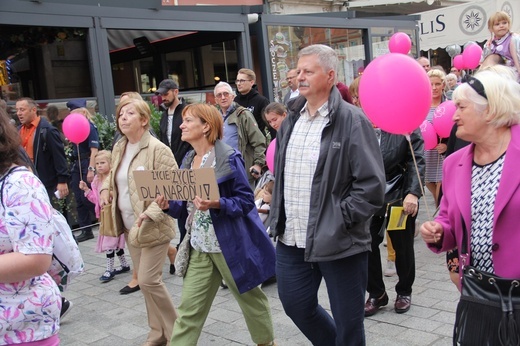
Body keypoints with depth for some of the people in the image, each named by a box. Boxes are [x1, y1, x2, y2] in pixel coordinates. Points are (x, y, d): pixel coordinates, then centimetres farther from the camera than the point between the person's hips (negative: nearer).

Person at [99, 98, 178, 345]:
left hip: (153, 226, -8)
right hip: (130, 226, 8)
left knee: (148, 280, -9)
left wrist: (151, 213, -26)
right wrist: (105, 188, 6)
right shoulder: (118, 148, 9)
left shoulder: (157, 149, -16)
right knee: (145, 280, 13)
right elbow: (112, 175, 27)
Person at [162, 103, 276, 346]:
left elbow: (246, 201, -14)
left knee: (250, 298, 15)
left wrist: (216, 204, -29)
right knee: (188, 309, 5)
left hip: (230, 244, -6)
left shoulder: (228, 158, -14)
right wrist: (169, 204, -8)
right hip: (199, 247, 6)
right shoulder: (189, 160, 7)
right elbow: (187, 203, 12)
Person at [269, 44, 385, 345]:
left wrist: (339, 220, -16)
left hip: (339, 241, -6)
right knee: (296, 304, 19)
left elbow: (372, 185, -15)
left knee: (348, 322, 8)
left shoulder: (353, 121, -12)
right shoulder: (291, 121, 10)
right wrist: (278, 218, 12)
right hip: (292, 239, 7)